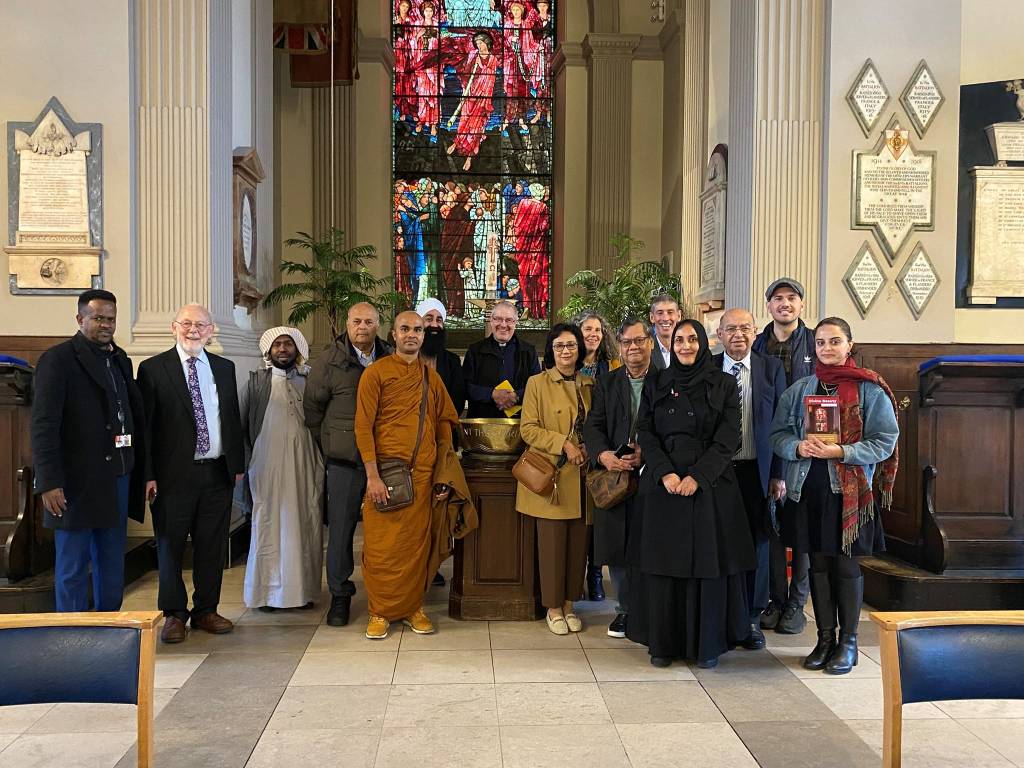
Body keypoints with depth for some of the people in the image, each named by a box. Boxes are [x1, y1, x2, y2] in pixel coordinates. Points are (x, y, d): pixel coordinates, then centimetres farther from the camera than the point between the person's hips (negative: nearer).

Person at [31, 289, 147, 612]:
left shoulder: (120, 359, 13)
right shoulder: (58, 359, -7)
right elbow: (44, 424, -12)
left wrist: (139, 470, 6)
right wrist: (48, 482, -17)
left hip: (117, 477, 6)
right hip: (77, 481, -6)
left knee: (112, 564, 14)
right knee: (72, 567, 4)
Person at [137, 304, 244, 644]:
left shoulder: (224, 368, 10)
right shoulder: (153, 369, -2)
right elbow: (144, 426, -5)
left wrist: (237, 464, 9)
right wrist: (148, 475, -9)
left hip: (217, 472, 4)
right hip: (173, 474, -3)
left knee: (212, 546, 10)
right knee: (170, 546, 7)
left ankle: (206, 610, 24)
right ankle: (174, 614, 21)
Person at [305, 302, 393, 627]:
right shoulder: (330, 360, -1)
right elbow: (312, 405, 7)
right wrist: (329, 443, 9)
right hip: (344, 459, -2)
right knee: (341, 527, 3)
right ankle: (339, 594, 16)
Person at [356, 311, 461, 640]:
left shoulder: (431, 376, 13)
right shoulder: (376, 372, -1)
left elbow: (444, 423, 16)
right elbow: (363, 425, -6)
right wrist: (372, 475, -12)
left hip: (422, 474, 4)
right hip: (385, 473, -3)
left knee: (417, 543, 7)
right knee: (381, 545, 1)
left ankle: (413, 606, 22)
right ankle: (380, 611, 16)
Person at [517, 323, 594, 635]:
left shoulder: (590, 385, 12)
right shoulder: (537, 383, 0)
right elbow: (528, 428, -6)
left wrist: (590, 449, -2)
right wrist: (563, 444, -16)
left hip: (582, 477, 4)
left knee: (578, 542, 7)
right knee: (552, 542, -1)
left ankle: (569, 604, 20)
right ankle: (553, 608, 13)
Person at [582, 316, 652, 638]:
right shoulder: (607, 383, 13)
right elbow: (593, 426, 5)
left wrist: (647, 454, -17)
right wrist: (604, 454, -13)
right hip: (614, 474, 3)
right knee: (616, 546, 6)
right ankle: (625, 609, 23)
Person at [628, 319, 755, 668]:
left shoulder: (723, 384, 4)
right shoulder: (655, 384, 10)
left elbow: (728, 438, -3)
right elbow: (646, 434, 4)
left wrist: (697, 476, -13)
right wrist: (665, 473, -11)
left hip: (710, 485, -1)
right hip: (664, 484, 1)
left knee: (709, 563, 1)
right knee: (664, 563, 3)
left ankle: (707, 644, 14)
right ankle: (663, 643, 13)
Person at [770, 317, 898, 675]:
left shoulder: (870, 389, -2)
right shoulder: (799, 389, 9)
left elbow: (885, 440, -6)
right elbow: (778, 433, 8)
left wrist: (841, 452, -19)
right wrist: (799, 446, -14)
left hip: (849, 490, -3)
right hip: (808, 488, 3)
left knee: (846, 565, 4)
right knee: (818, 564, 10)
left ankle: (848, 642, 18)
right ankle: (825, 638, 23)